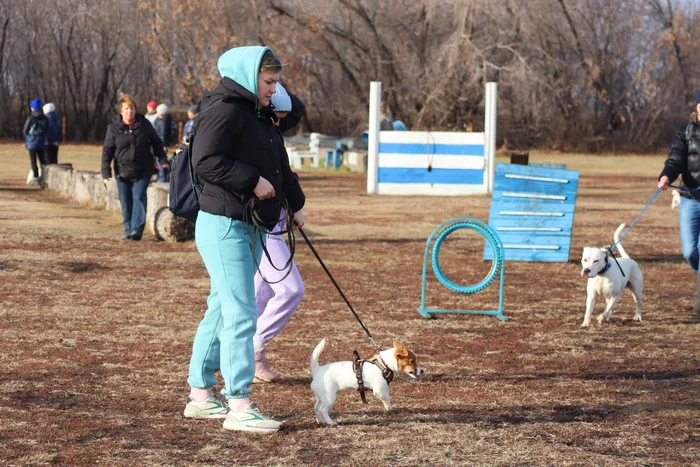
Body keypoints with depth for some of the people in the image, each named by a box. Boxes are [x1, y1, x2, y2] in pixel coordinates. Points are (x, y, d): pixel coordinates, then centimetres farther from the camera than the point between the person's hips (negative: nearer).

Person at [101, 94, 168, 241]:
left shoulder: (144, 124, 0)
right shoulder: (114, 127, -2)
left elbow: (156, 143, 10)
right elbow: (107, 150, -3)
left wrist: (163, 160, 1)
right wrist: (106, 171, -11)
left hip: (142, 172, -1)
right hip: (122, 172, 1)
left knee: (139, 198, -13)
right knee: (126, 202, 6)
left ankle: (137, 229, -16)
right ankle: (128, 229, 17)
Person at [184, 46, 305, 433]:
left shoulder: (259, 115, 19)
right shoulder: (224, 110, -13)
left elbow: (278, 165, 31)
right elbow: (205, 161, -23)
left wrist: (294, 204, 31)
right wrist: (252, 180, -22)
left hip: (250, 226, 10)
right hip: (223, 225, -10)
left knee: (221, 310, 13)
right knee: (240, 313, -12)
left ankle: (201, 395, 21)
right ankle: (238, 405, -11)